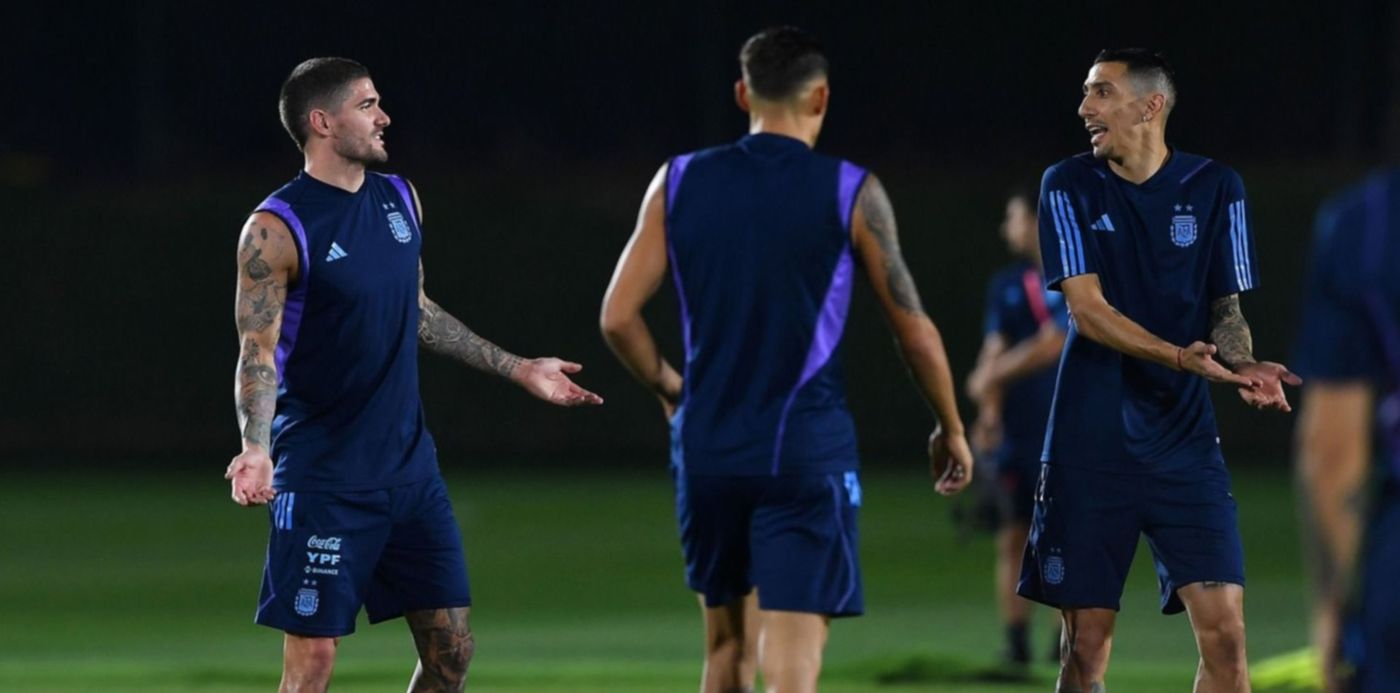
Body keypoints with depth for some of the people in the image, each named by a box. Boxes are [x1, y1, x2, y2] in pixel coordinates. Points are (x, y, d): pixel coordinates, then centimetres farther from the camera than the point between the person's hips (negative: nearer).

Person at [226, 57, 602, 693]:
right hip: (322, 478, -7)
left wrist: (518, 370, 23)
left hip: (409, 465, 7)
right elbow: (257, 353, -16)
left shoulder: (401, 200, 8)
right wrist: (255, 447, -33)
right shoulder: (277, 229, -13)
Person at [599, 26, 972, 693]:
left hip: (706, 451, 4)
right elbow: (915, 333, 2)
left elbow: (618, 317, 3)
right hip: (807, 454, -4)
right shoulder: (852, 193, -4)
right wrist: (951, 430, 19)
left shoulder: (679, 182, 3)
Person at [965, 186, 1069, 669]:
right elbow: (994, 350, 6)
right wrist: (989, 411, -8)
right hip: (1014, 431, 4)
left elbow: (1050, 346, -12)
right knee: (1013, 538, 1)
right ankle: (1015, 642, 2)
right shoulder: (1006, 284, 12)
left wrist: (990, 378, -4)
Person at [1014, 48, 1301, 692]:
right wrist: (1182, 358, -24)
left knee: (1223, 628, -11)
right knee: (1087, 639, 0)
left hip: (1184, 441, 1)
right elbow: (1087, 308, -9)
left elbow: (1226, 307, 8)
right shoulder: (1069, 186, 0)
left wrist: (1243, 363, -16)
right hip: (1090, 441, -1)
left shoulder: (1215, 187, 4)